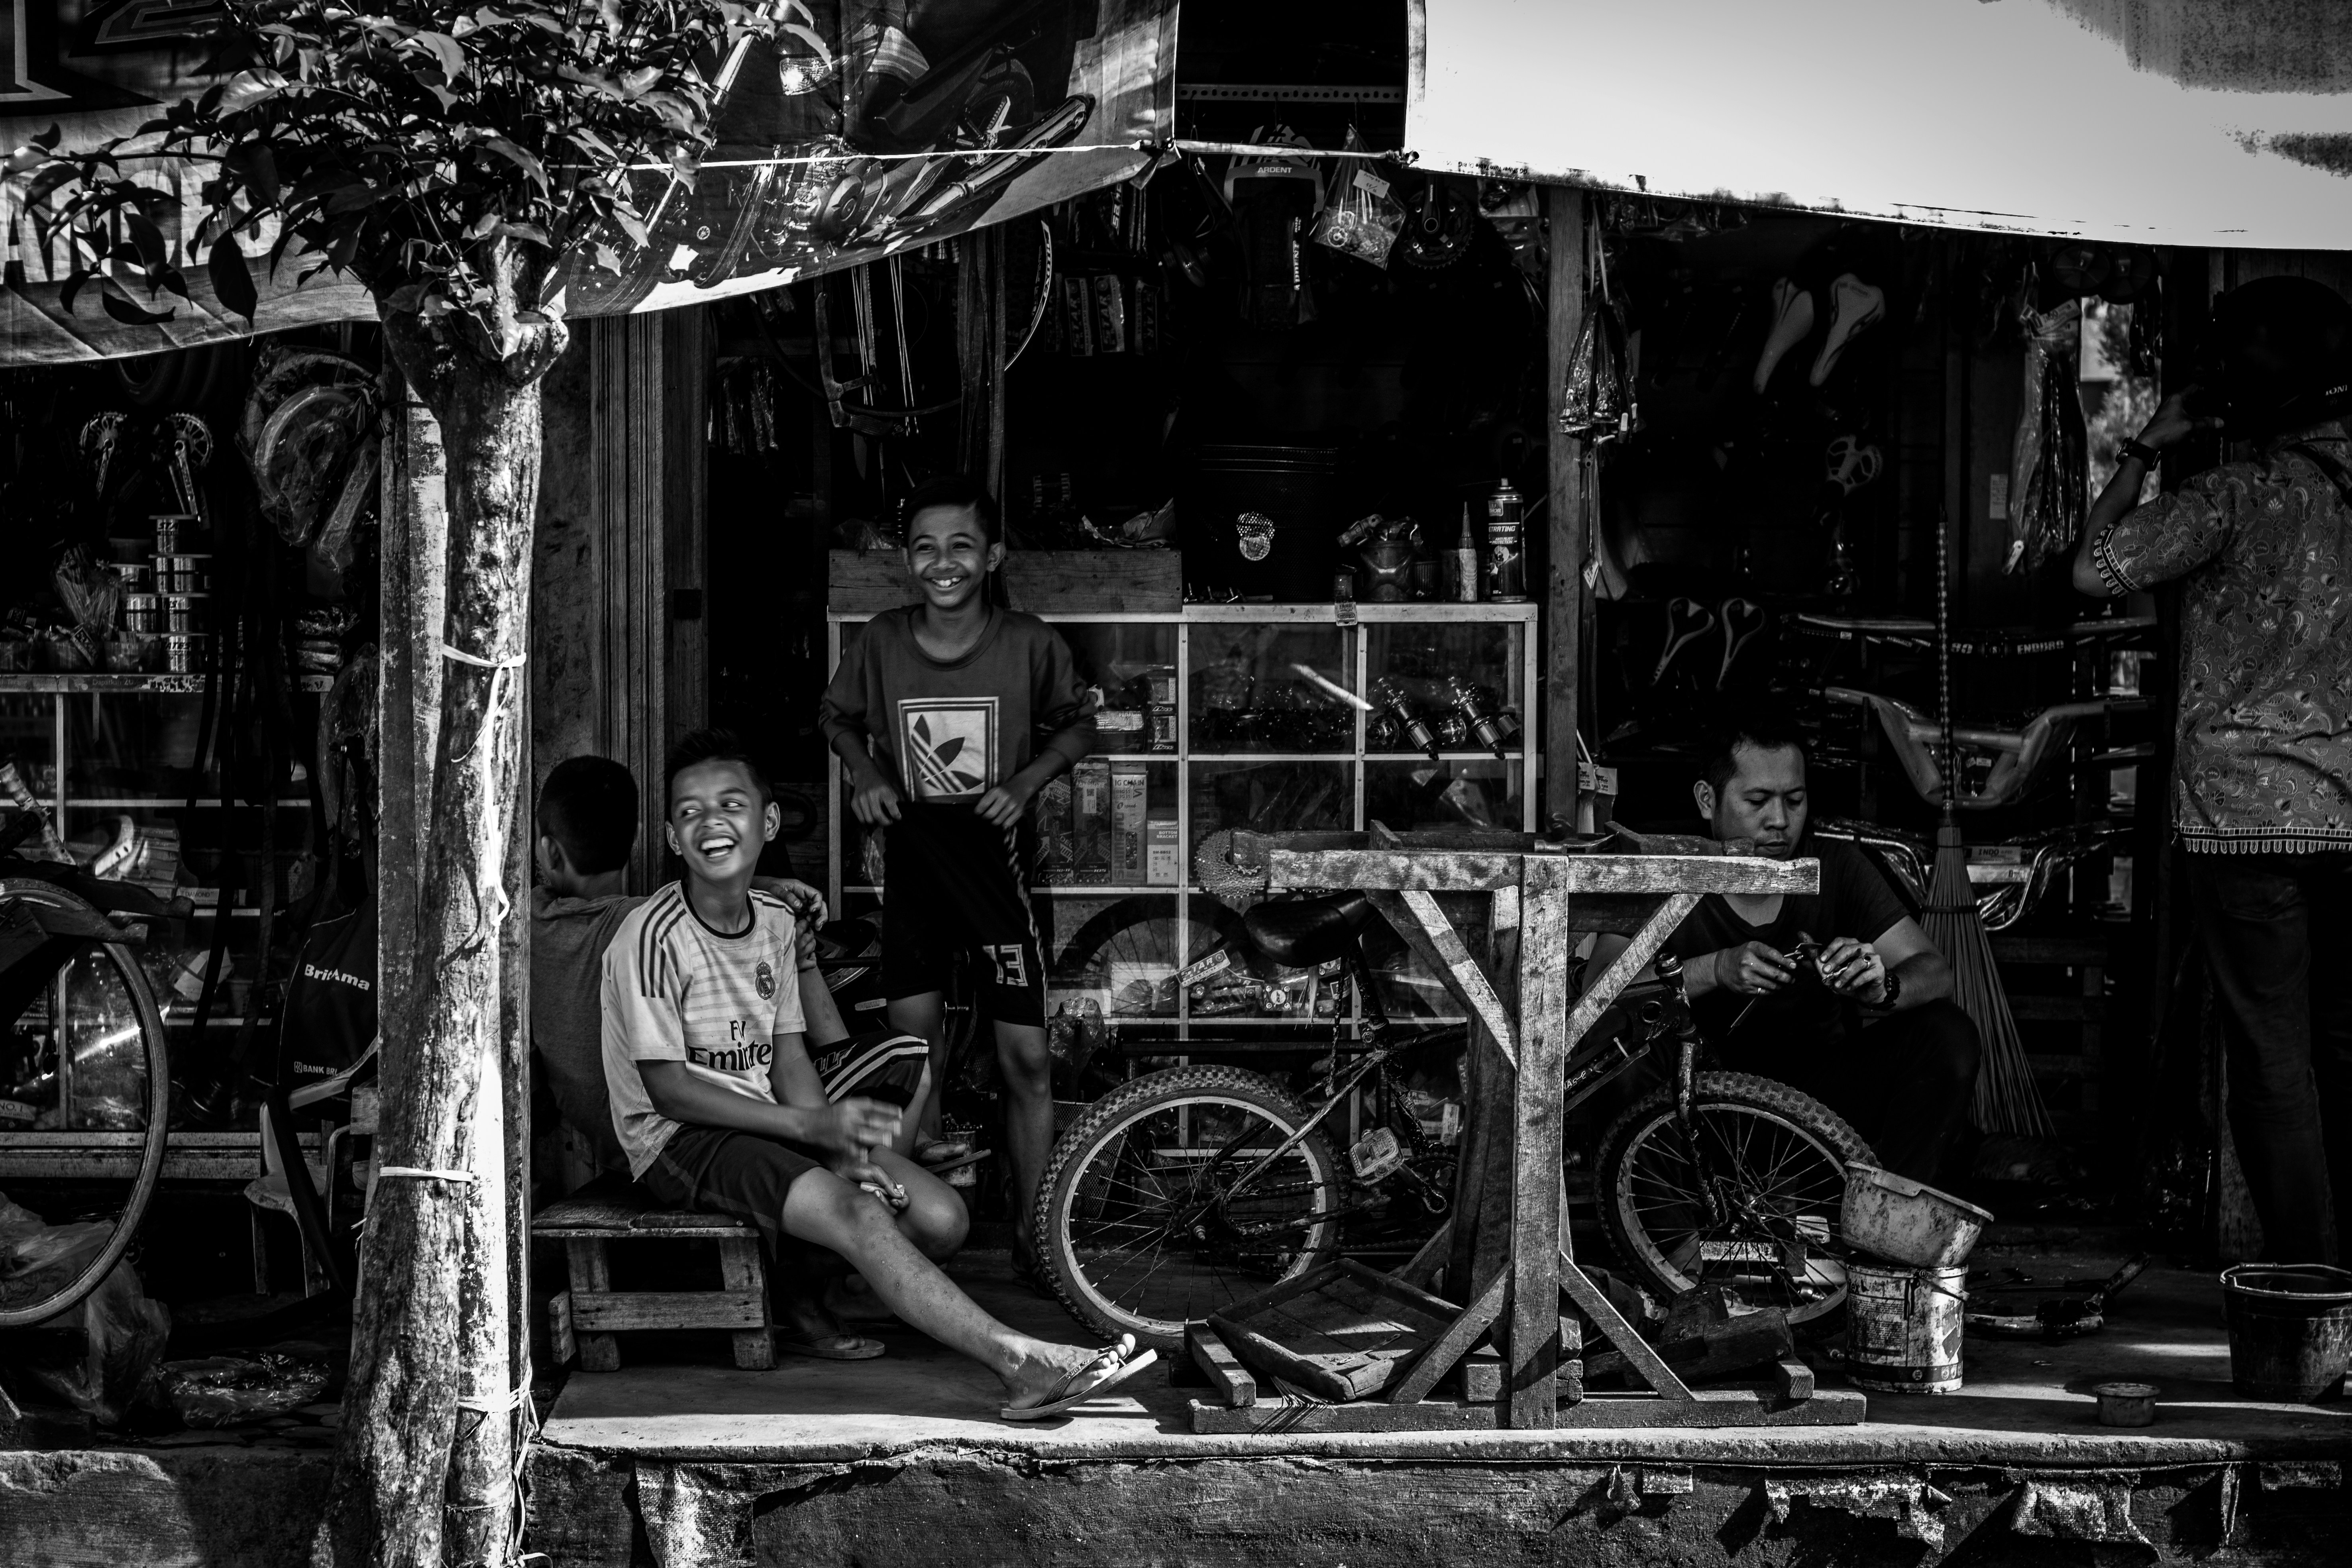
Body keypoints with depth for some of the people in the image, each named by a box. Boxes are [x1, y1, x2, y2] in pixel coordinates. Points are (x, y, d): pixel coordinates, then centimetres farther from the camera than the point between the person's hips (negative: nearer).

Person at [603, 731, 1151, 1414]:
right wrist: (813, 1127, -22)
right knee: (857, 1213, -30)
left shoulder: (775, 922, 7)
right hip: (680, 1141, -8)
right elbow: (669, 1089, -18)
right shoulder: (652, 937, -16)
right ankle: (1018, 1363, -33)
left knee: (940, 1218, -9)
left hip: (765, 1121, 8)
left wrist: (839, 1146, -10)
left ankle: (802, 1303, 10)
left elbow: (788, 1057, 9)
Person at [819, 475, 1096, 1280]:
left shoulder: (1031, 645, -11)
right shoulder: (881, 641, -7)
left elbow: (1078, 726, 6)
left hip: (994, 858, -1)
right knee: (916, 1056, 6)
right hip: (913, 859, 1)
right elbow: (840, 717, 13)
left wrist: (1023, 782, -10)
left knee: (1026, 1060, -3)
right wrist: (865, 774, -6)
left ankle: (1027, 1229, 11)